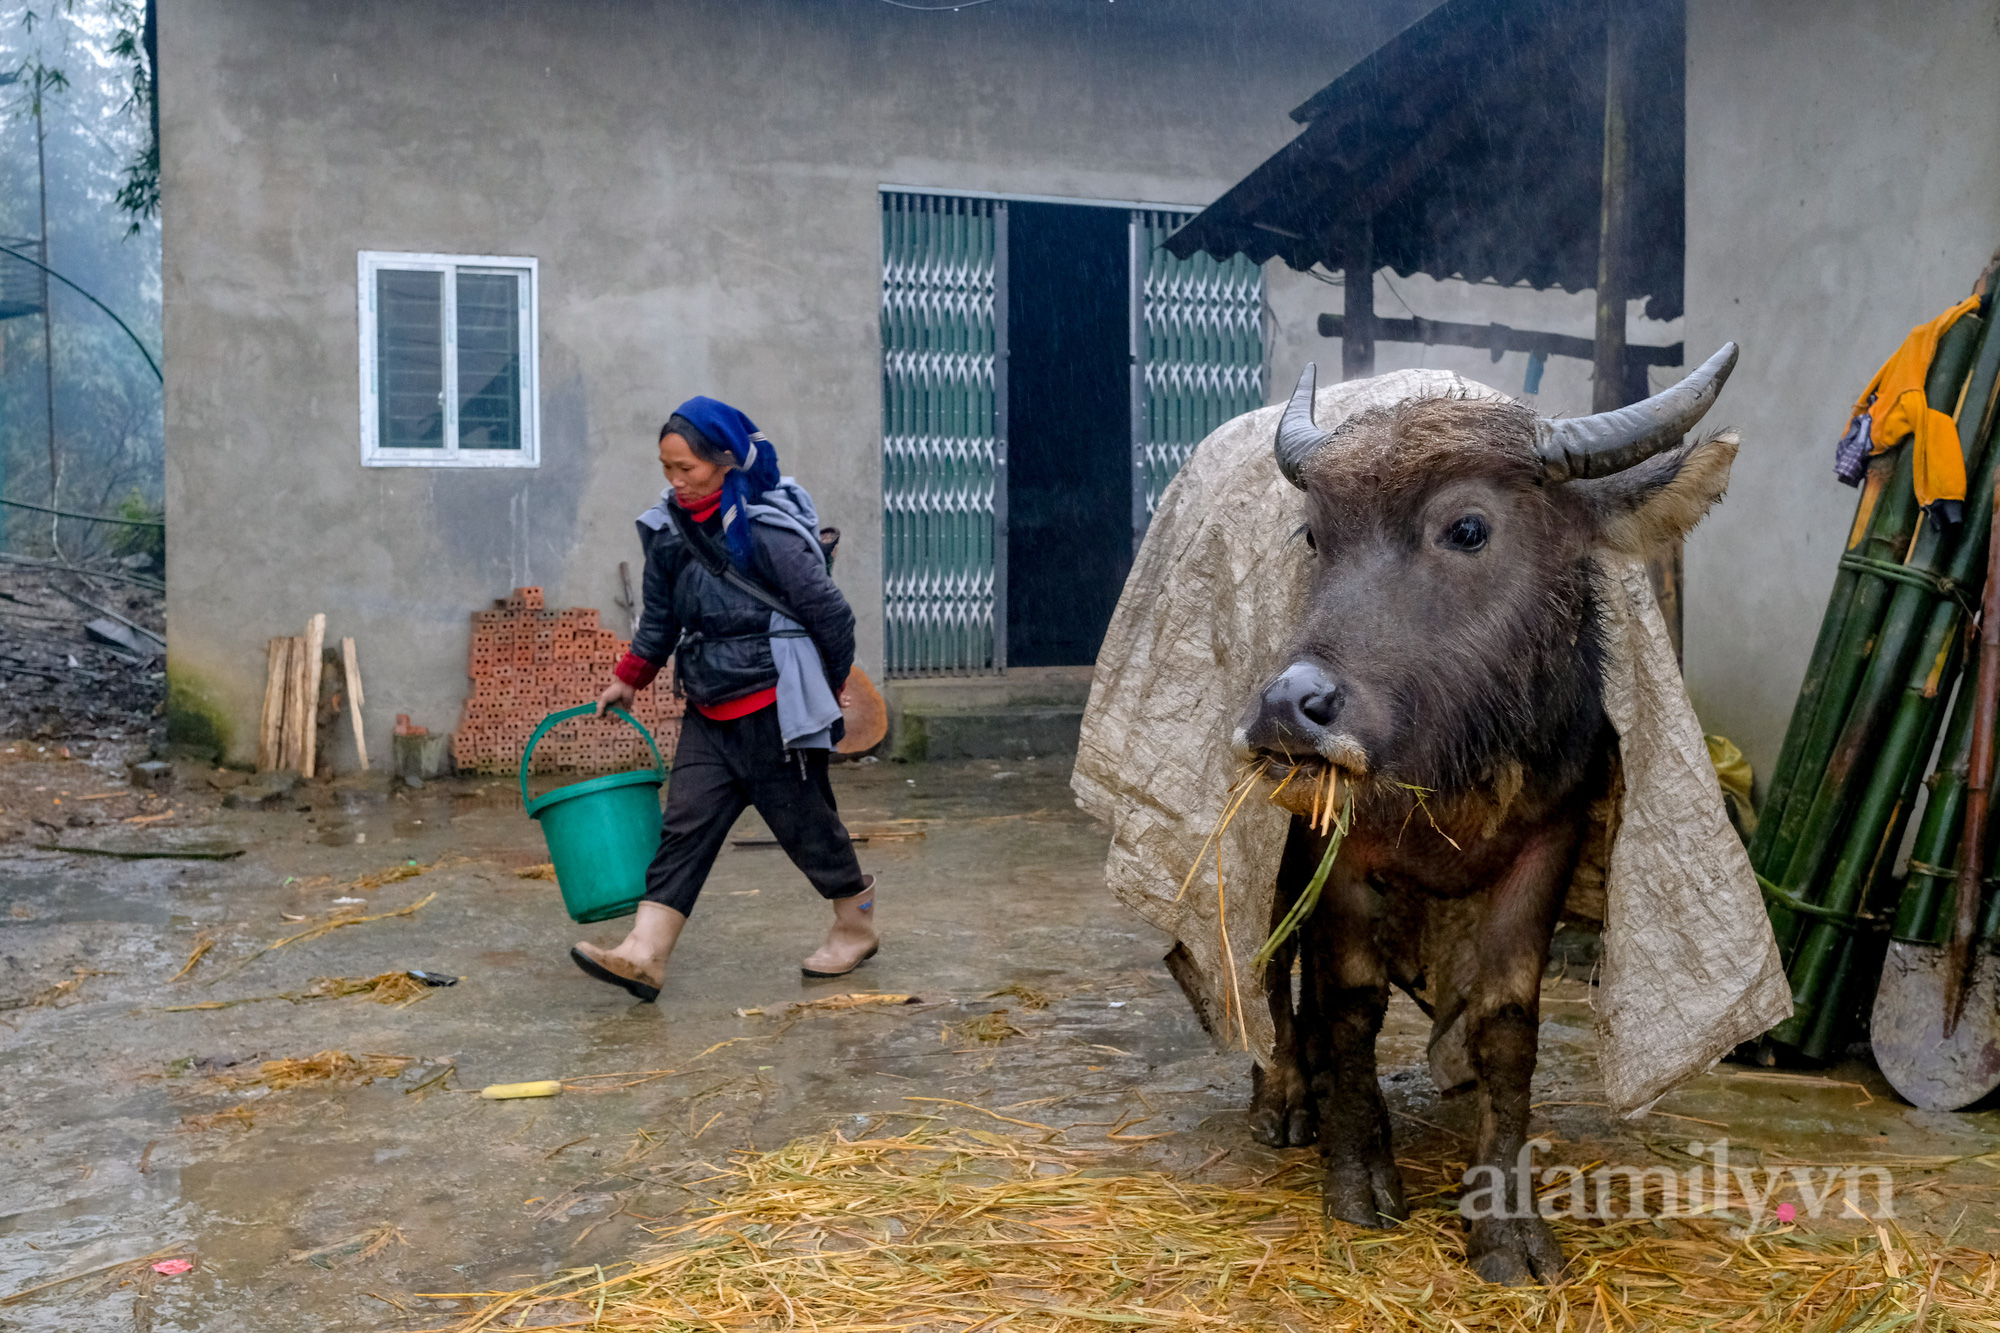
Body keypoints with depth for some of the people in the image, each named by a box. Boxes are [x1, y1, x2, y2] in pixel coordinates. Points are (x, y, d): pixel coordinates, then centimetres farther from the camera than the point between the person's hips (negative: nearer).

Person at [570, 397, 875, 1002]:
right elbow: (661, 616, 20)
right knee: (685, 824, -1)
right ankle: (643, 956, -5)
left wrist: (827, 692, 1)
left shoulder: (768, 533, -17)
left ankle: (856, 928, 26)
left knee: (806, 822, 6)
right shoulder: (670, 529, 5)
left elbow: (832, 615, -11)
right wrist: (629, 678, 21)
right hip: (709, 713, 7)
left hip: (774, 710, -6)